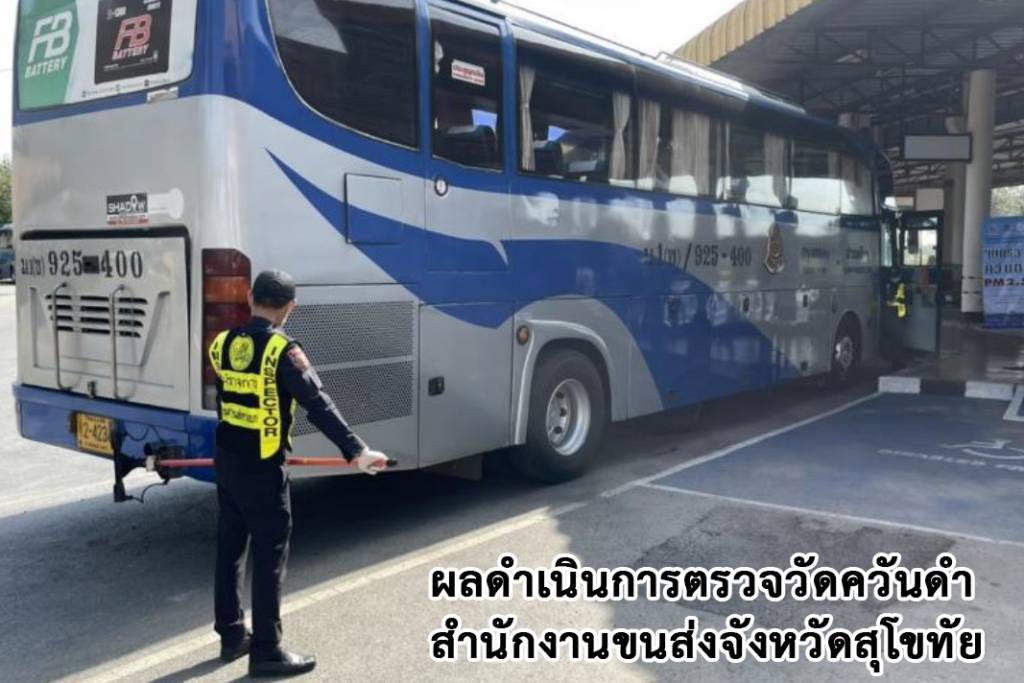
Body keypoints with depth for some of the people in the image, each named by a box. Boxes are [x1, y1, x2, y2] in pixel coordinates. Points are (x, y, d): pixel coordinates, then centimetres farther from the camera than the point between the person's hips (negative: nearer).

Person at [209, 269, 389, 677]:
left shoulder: (222, 345, 4)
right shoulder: (282, 350, -16)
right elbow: (318, 405, -23)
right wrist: (356, 450, -25)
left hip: (226, 461, 7)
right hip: (262, 467, -7)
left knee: (230, 548, 16)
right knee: (269, 556, 1)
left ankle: (231, 635, 29)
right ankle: (266, 651, 7)